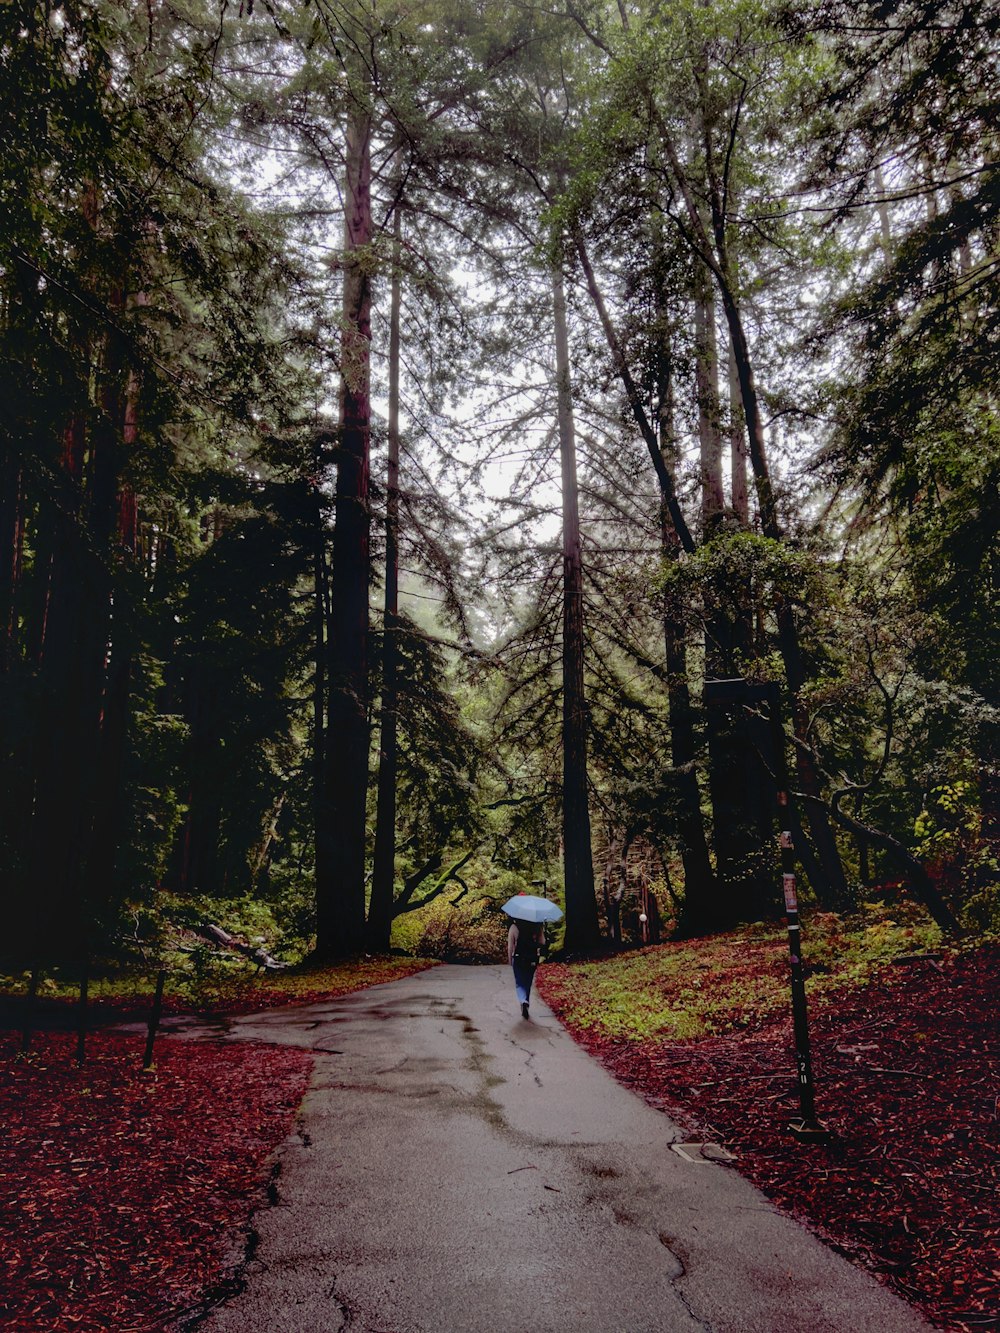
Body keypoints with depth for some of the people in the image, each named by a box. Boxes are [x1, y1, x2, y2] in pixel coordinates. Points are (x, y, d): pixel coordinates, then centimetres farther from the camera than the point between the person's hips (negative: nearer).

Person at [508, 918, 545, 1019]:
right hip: (532, 960, 2)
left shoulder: (514, 927, -10)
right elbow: (542, 942, -6)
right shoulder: (537, 926, -6)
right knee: (528, 983, 19)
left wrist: (510, 959, 2)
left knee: (519, 983, 7)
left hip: (518, 959, -2)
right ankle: (524, 1007, 26)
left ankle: (524, 1001, -19)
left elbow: (510, 946, -8)